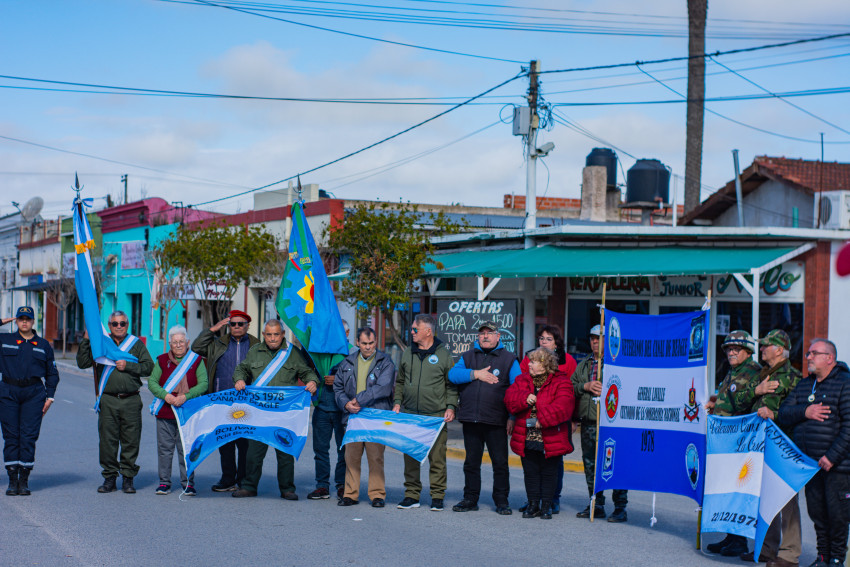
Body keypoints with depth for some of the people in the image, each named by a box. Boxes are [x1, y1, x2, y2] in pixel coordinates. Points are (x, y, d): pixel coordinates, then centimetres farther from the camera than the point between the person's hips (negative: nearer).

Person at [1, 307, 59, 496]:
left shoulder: (43, 345, 11)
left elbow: (52, 374, 15)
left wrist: (50, 396, 6)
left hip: (33, 393, 0)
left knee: (29, 436, -4)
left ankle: (24, 480, 1)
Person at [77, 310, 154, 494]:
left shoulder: (136, 344, 10)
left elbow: (149, 367, 3)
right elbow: (82, 363, 4)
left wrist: (128, 366, -9)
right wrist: (86, 340, -5)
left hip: (131, 401, 0)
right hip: (108, 400, 0)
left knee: (131, 441, 1)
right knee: (107, 441, 1)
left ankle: (128, 478, 11)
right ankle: (109, 477, 12)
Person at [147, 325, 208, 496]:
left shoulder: (196, 361, 6)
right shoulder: (162, 360, 10)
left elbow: (203, 384, -2)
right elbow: (151, 382, 5)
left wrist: (185, 396, -15)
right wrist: (165, 395, -13)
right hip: (165, 412, 2)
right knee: (164, 448, 4)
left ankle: (188, 483, 9)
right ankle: (164, 482, 14)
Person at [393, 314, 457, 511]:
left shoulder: (443, 354, 2)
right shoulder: (407, 353, 13)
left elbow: (452, 385, 5)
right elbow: (400, 382, 21)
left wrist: (450, 407, -5)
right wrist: (397, 402, 10)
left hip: (436, 416, -4)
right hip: (409, 414, 4)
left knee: (437, 456, -3)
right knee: (410, 456, 5)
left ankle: (437, 496, 6)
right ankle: (411, 495, 14)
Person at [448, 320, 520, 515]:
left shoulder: (509, 359, 5)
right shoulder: (468, 356, 13)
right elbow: (453, 374, -3)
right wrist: (476, 374, -14)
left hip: (496, 421, -3)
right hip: (470, 420, 3)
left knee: (500, 463, 1)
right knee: (471, 462, 10)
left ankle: (501, 501, 10)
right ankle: (470, 499, 20)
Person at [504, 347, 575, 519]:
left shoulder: (561, 383, -6)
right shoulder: (521, 380, 10)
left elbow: (563, 406, -20)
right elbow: (509, 399, 0)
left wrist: (542, 420, -26)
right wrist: (525, 399, -20)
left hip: (550, 440, -4)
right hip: (527, 439, 4)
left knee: (549, 473, 5)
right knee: (530, 472, 10)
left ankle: (546, 506, 16)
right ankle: (533, 505, 21)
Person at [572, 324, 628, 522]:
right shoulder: (584, 364, 20)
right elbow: (571, 387, 14)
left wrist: (606, 389, -19)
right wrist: (586, 386, -2)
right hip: (588, 424, 7)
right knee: (590, 465, 12)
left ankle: (620, 507, 2)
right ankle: (596, 506, 23)